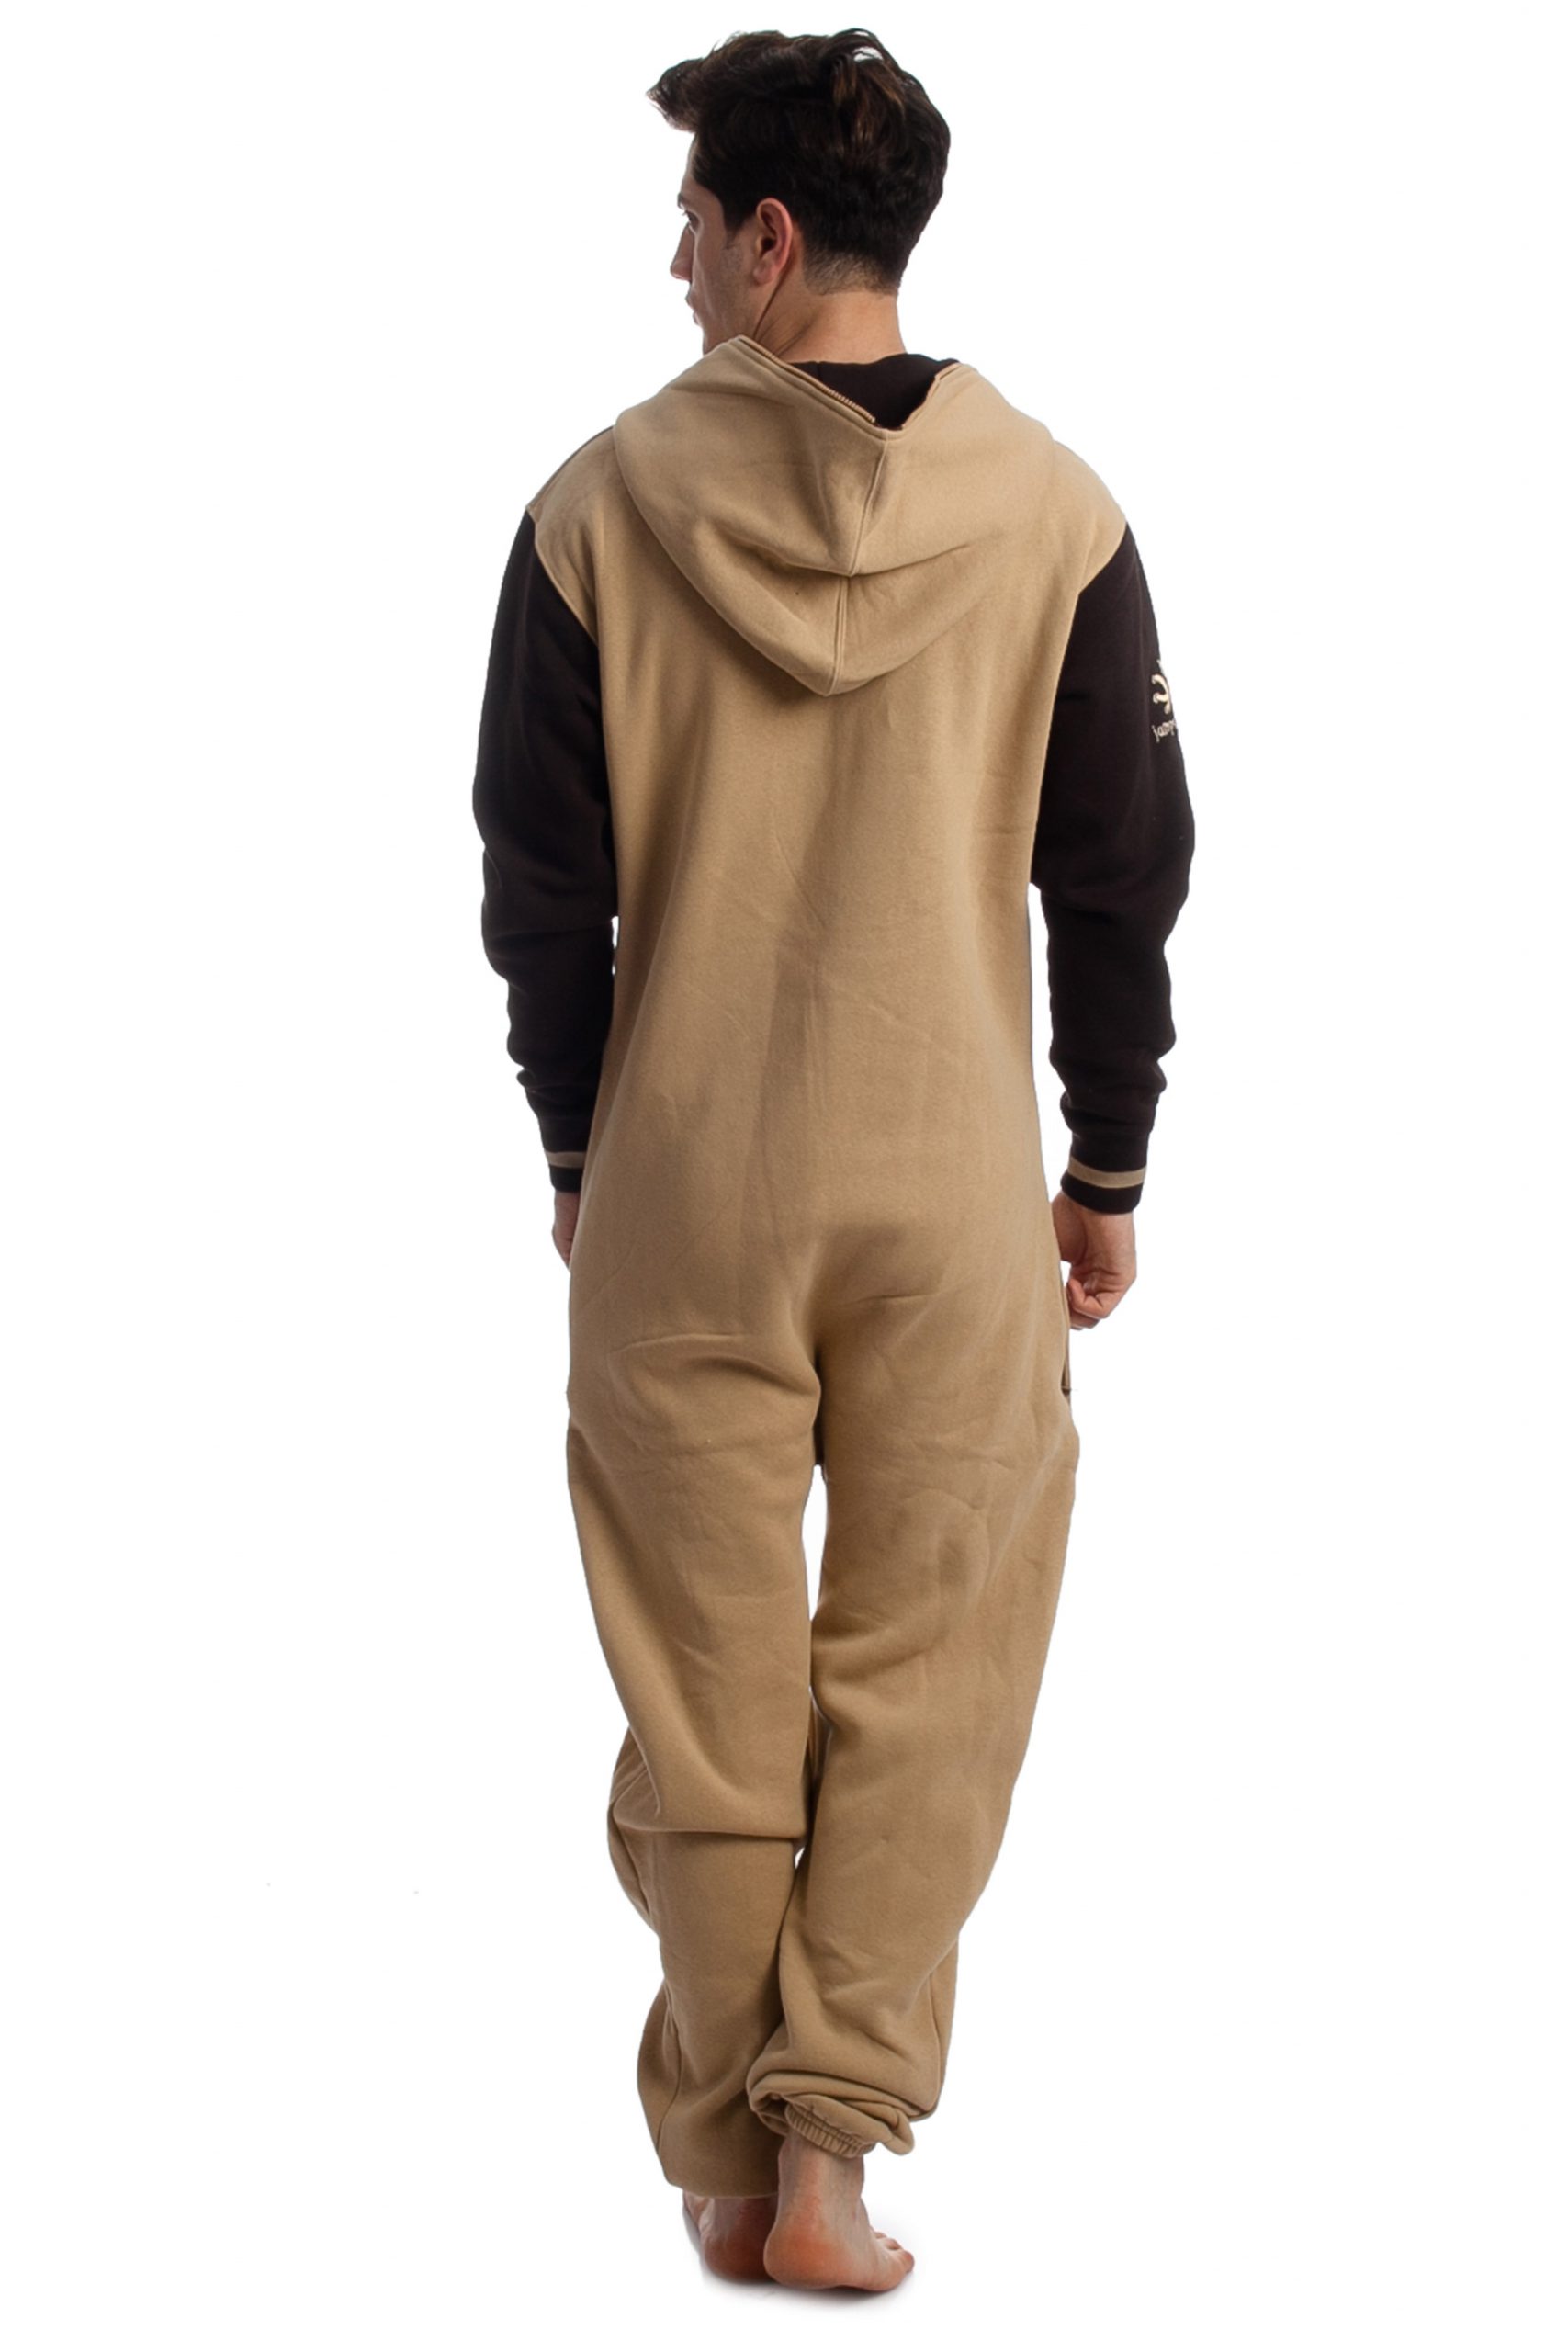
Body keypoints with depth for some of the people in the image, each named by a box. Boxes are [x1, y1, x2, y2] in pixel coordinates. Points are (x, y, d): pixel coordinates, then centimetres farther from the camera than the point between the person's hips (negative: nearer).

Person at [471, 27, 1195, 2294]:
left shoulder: (604, 507, -5)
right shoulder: (1054, 513, -4)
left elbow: (542, 884, -1)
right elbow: (1123, 880, -1)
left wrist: (575, 1151, 11)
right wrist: (1108, 1178, 9)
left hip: (680, 1183, 0)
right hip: (957, 1191, 0)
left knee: (709, 1688, 10)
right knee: (921, 1684, 9)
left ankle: (729, 2157, 18)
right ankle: (829, 2150, 5)